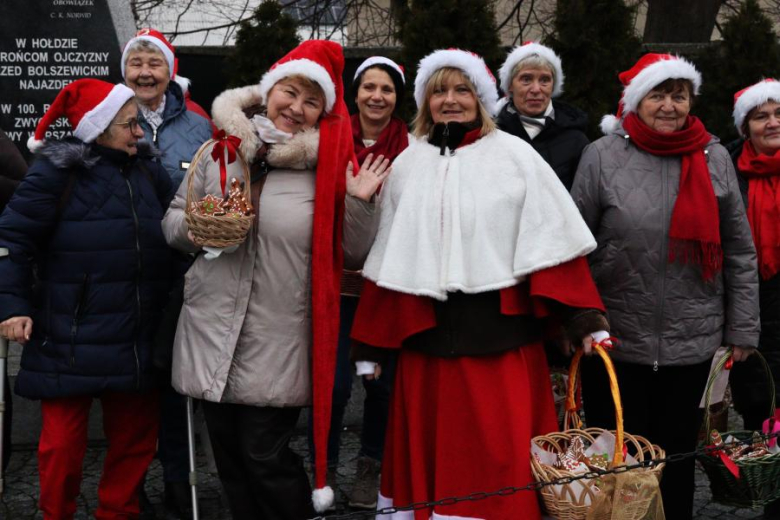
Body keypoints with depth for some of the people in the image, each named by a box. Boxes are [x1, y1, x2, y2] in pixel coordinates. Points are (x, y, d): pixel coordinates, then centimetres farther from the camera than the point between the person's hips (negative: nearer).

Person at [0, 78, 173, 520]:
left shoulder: (148, 170, 9)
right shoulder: (57, 172, -7)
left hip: (136, 340, 5)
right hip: (71, 341, -5)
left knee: (137, 433, 12)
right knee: (63, 440, 2)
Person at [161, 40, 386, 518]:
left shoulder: (329, 166, -1)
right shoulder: (220, 151, 5)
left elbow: (353, 256, 2)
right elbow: (173, 220, 12)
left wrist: (359, 204, -14)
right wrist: (195, 227, -9)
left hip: (278, 345, -3)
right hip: (212, 331, 3)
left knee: (265, 457, 0)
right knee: (230, 458, 13)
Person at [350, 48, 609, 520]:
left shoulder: (516, 156, 1)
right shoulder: (407, 164, 11)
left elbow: (555, 241, -3)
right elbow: (388, 261, 11)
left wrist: (586, 320, -13)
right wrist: (370, 344, 10)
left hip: (502, 337, -3)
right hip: (427, 340, 3)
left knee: (504, 457, -1)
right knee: (429, 457, 10)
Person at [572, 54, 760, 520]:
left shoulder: (714, 158, 4)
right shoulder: (602, 156, -3)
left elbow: (739, 252, 7)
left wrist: (742, 328, 6)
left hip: (692, 342, 2)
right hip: (614, 341, -2)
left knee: (678, 458, 13)